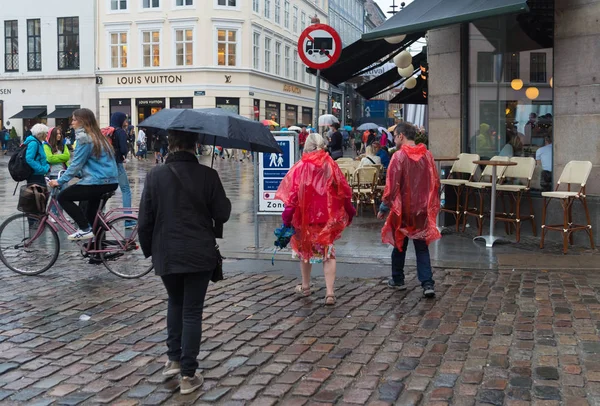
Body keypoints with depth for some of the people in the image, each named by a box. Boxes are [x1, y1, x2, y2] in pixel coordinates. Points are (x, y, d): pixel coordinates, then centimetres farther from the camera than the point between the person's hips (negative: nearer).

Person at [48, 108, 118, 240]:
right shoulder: (97, 137, 18)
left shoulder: (84, 138, -9)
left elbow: (76, 164, -11)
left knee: (63, 197, 1)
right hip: (112, 181, 9)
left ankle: (85, 229, -5)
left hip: (97, 182, -9)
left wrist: (60, 181, -6)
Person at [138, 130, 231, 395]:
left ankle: (174, 360, 22)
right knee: (192, 311, 5)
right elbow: (222, 214, -4)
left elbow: (145, 219, -2)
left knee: (175, 302, 25)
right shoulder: (207, 175, -10)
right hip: (199, 254, -2)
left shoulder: (155, 176, -4)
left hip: (166, 254, 2)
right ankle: (188, 376, 8)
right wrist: (225, 202, 18)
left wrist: (148, 249, 13)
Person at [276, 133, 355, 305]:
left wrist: (287, 218, -6)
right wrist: (349, 212, 13)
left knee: (305, 249, 19)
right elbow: (344, 191, 1)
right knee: (328, 253, 7)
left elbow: (292, 195, -12)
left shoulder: (300, 168, -10)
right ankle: (330, 292, -5)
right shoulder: (331, 166, -4)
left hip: (305, 216, -1)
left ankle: (305, 286, 33)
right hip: (328, 217, 1)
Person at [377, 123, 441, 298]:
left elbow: (392, 186, -15)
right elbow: (435, 183, 8)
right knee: (422, 247, 7)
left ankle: (398, 280, 27)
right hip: (422, 209, 4)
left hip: (402, 209, -4)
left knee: (399, 245, 14)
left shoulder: (399, 156, -14)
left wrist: (384, 208, -4)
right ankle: (427, 284, -4)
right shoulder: (427, 155, 2)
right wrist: (432, 205, 19)